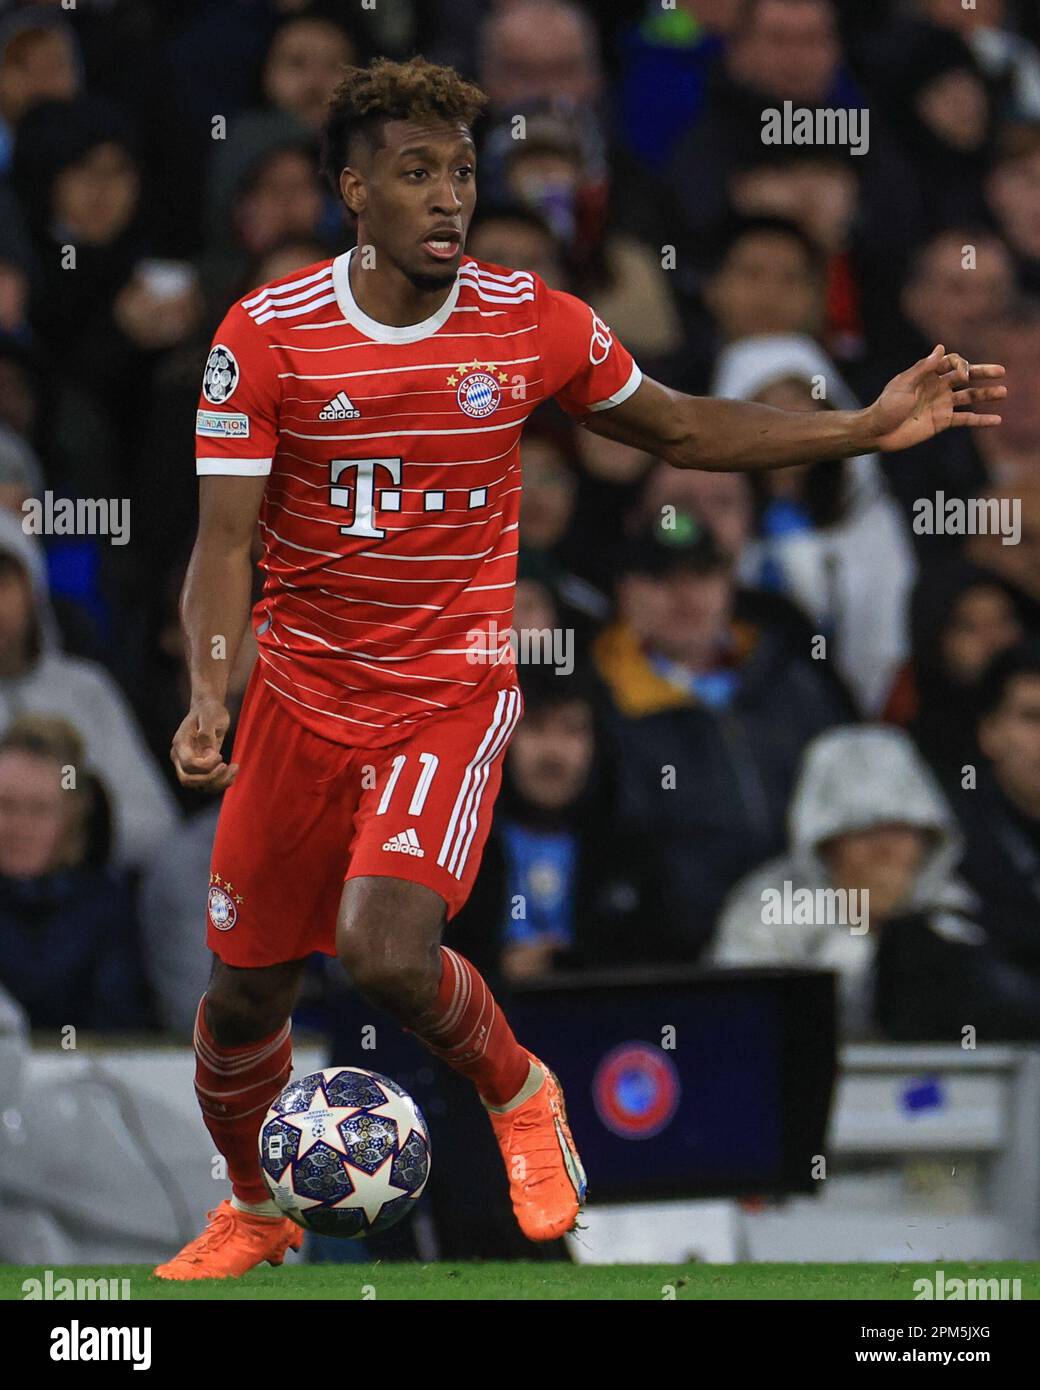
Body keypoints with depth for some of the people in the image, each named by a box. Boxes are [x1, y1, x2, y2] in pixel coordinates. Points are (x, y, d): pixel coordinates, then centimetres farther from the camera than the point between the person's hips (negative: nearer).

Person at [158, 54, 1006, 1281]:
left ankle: (518, 1095, 7)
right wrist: (208, 699, -25)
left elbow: (681, 432, 12)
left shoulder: (530, 323, -4)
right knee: (244, 997, 8)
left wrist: (871, 428, 4)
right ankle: (252, 1212, 38)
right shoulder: (266, 334, -8)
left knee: (387, 952, -25)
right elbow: (223, 542, -9)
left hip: (453, 692, -1)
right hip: (302, 694, 1)